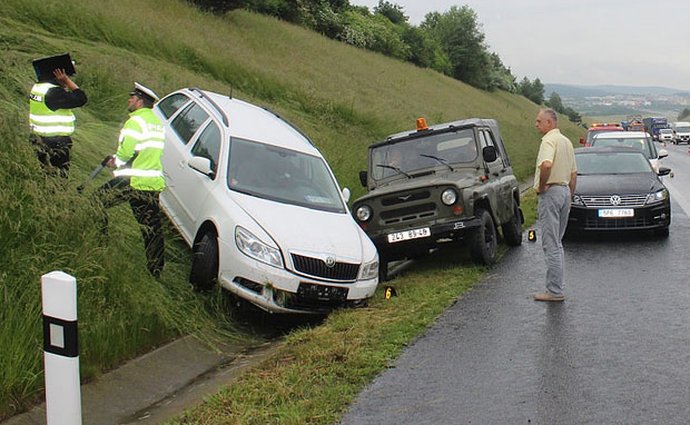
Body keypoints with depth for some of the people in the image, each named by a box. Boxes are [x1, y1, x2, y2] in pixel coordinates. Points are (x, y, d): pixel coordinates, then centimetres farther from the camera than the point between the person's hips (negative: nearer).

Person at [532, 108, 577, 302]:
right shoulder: (566, 141, 17)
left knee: (551, 244, -7)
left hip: (551, 191, -10)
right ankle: (557, 286, 20)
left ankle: (554, 291, -5)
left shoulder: (549, 140, -14)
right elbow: (574, 173, 21)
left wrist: (541, 186, -20)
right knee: (557, 243, 16)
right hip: (565, 190, 10)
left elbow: (546, 164, -33)